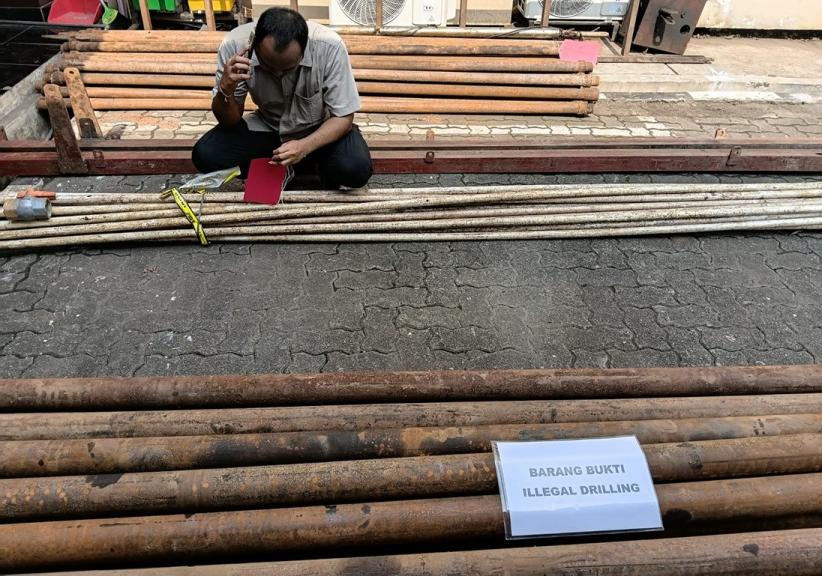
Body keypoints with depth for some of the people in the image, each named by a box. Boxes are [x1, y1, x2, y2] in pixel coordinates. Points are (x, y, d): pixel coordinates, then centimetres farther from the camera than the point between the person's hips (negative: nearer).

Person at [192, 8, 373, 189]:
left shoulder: (329, 47, -29)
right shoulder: (235, 45, -23)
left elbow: (343, 118, -20)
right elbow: (230, 121, -12)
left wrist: (305, 146, -36)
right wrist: (225, 89, -34)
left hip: (322, 128, -2)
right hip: (268, 127, 3)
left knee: (355, 169, -32)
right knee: (205, 155, -19)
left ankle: (320, 167, 4)